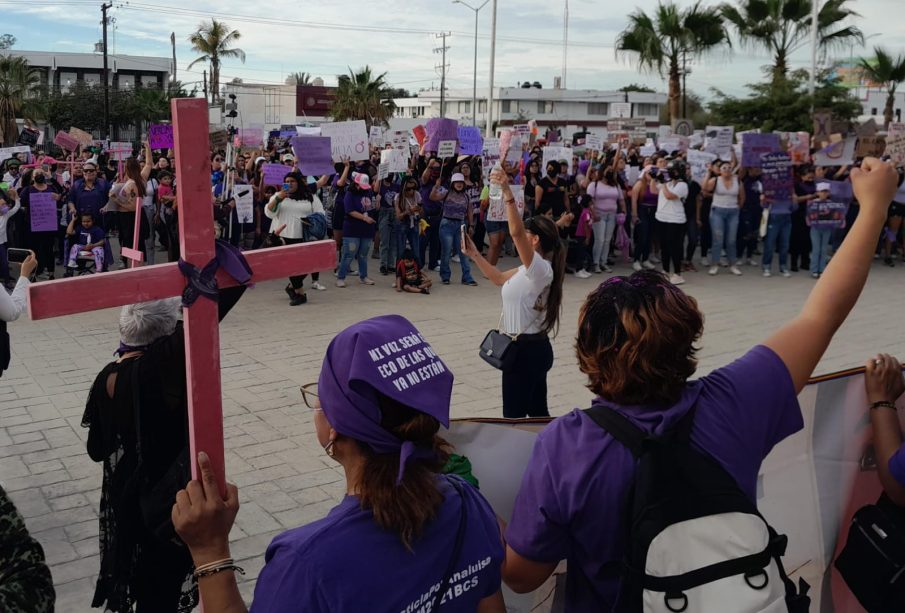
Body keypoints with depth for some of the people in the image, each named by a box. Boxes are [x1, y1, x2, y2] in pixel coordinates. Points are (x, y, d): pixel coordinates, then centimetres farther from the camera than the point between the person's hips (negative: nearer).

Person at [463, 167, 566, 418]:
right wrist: (474, 254, 18)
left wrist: (507, 191, -38)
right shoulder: (532, 269, 9)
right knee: (537, 413, 17)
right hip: (532, 347, 10)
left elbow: (515, 232, -35)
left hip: (526, 349, -10)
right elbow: (499, 279, 25)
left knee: (514, 416, -3)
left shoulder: (541, 269, -20)